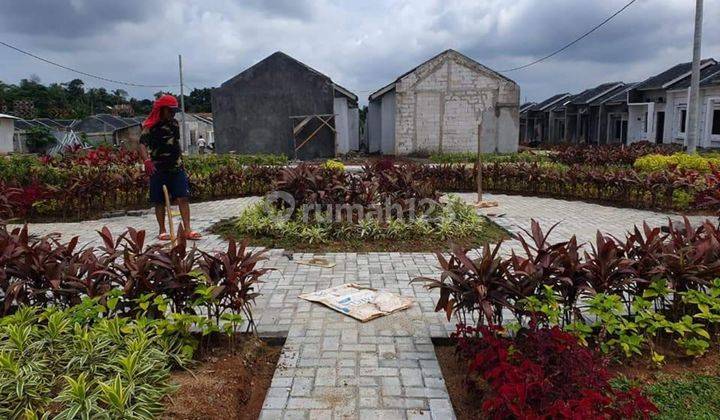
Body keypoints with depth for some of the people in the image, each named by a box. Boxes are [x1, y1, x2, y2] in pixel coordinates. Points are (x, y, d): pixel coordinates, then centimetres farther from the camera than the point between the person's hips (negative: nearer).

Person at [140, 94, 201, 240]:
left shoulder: (174, 123, 11)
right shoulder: (151, 126, -7)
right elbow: (142, 145, -18)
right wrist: (147, 161, -35)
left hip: (176, 168, 4)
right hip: (158, 169, -4)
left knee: (183, 198, -5)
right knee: (160, 201, 5)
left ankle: (187, 230, -5)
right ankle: (162, 231, 16)